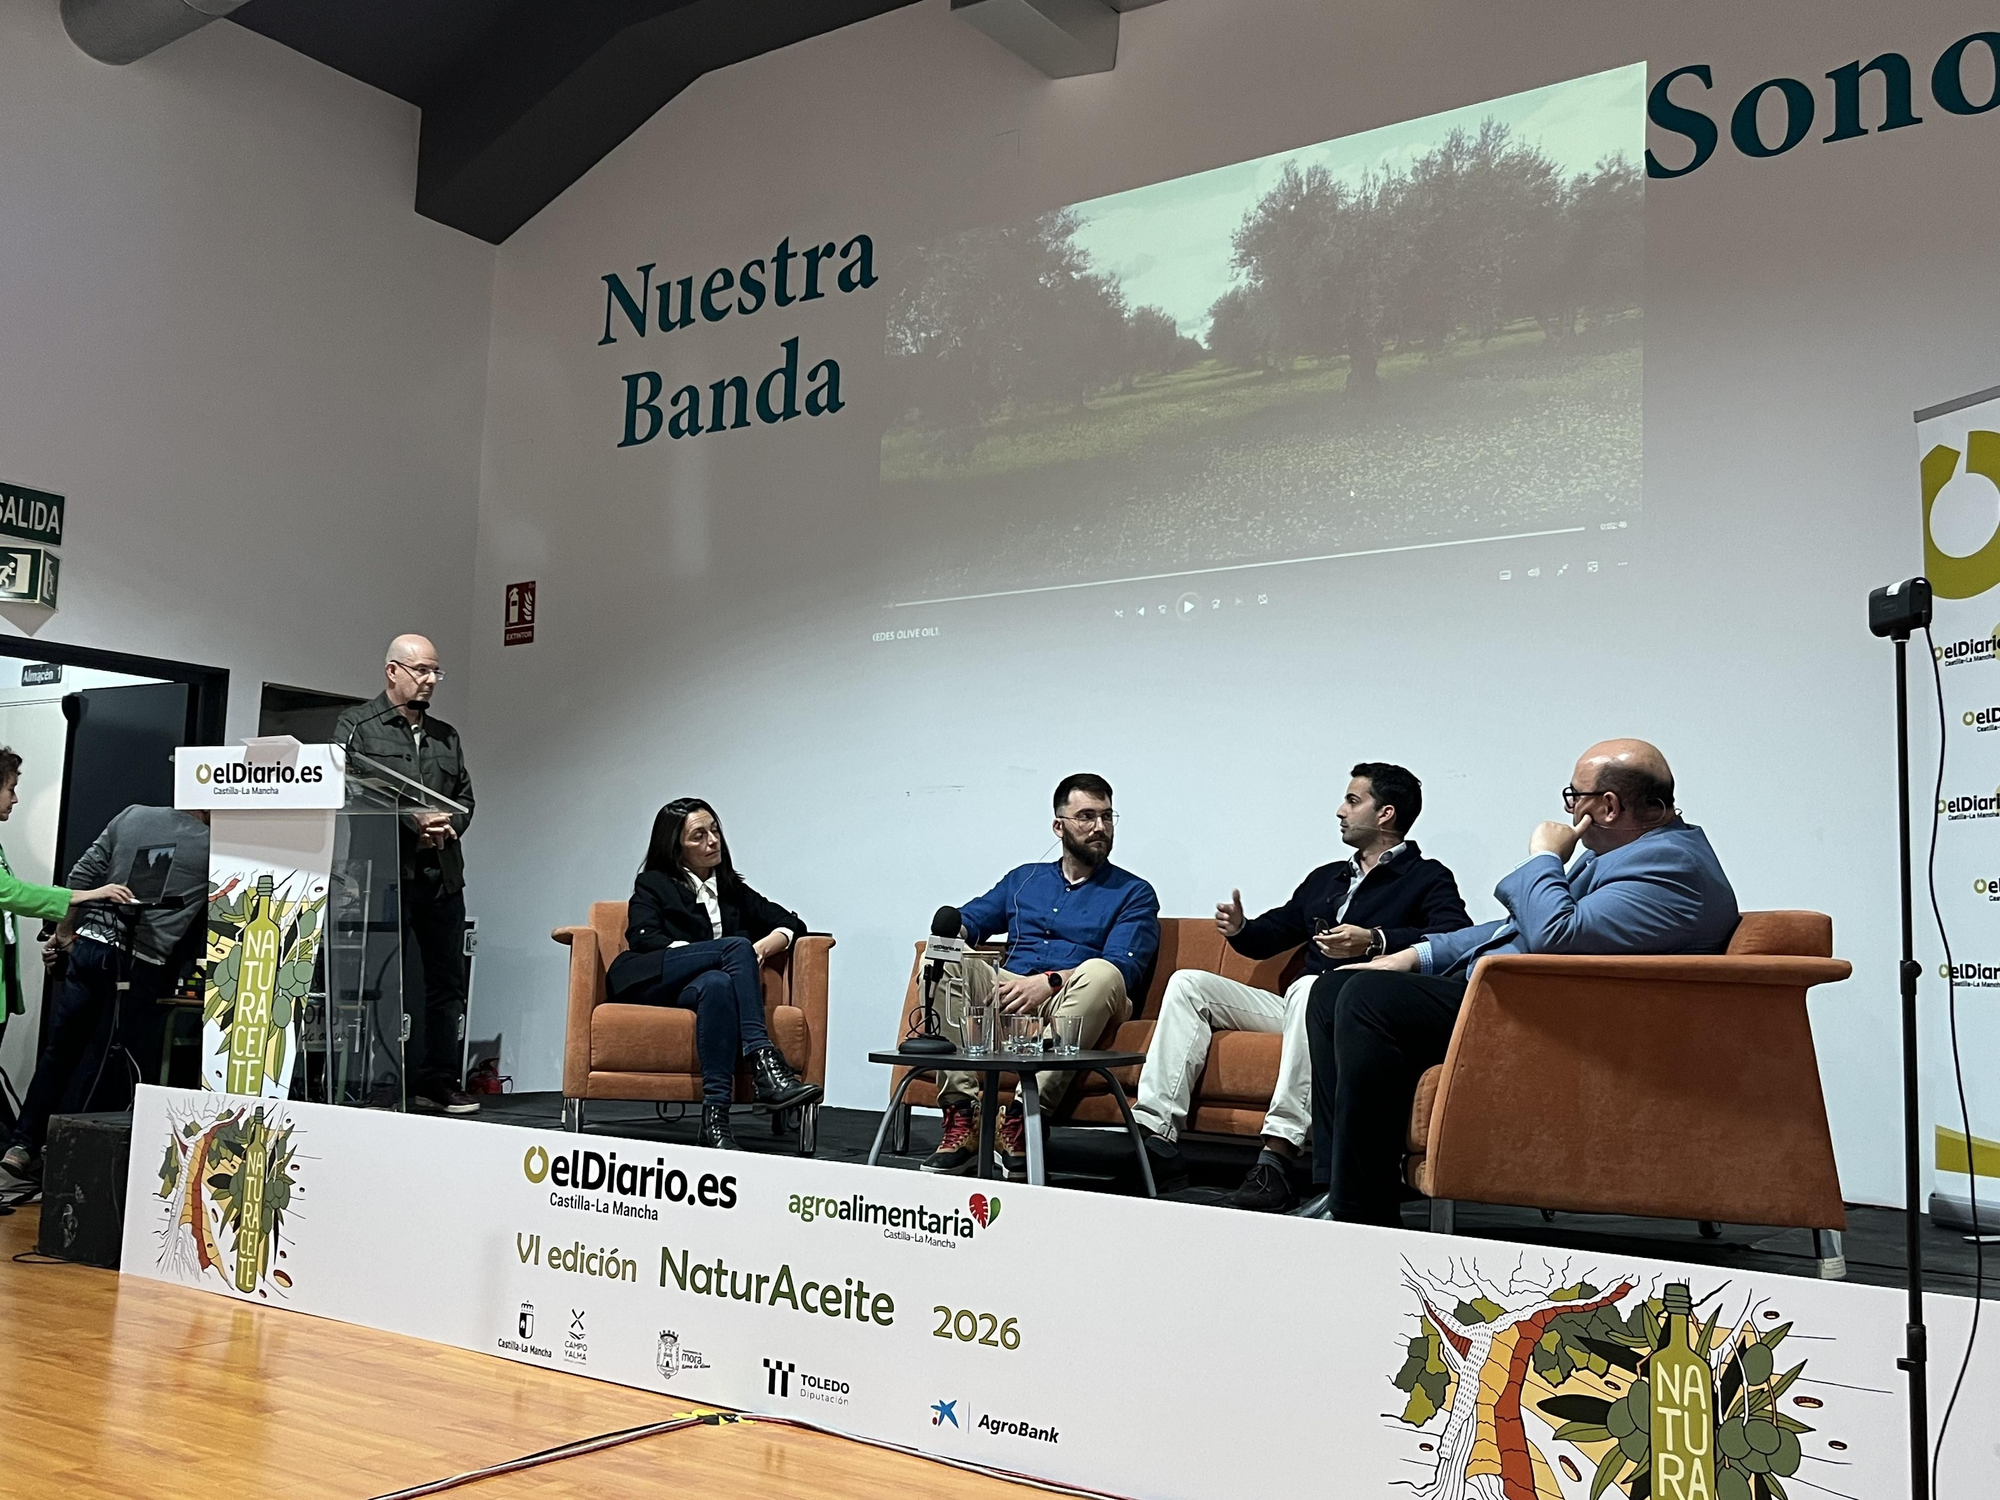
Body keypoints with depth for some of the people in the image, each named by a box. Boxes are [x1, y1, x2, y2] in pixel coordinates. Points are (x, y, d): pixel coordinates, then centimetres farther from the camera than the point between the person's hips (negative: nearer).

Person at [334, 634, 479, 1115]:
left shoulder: (445, 736, 21)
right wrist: (412, 822, -17)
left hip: (443, 873, 6)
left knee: (447, 981, 6)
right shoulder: (356, 725, 4)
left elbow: (465, 795, 17)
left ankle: (439, 1083, 13)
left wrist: (448, 824, -5)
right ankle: (380, 1085, 3)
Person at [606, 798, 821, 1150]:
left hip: (694, 988, 2)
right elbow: (642, 938, 0)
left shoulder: (733, 890, 28)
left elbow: (791, 923, 19)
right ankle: (764, 1062, -43)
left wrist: (760, 950, -5)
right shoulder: (653, 884, 19)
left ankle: (715, 1113, -47)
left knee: (717, 983, -37)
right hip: (648, 982, -2)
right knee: (736, 945, -29)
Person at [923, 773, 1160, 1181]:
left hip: (1074, 1003, -3)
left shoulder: (1134, 894, 11)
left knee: (1100, 973, -35)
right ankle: (962, 1114, -28)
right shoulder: (1024, 879, 25)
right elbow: (966, 920, 19)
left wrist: (1048, 982, -19)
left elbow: (1123, 968, -5)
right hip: (1009, 993, 4)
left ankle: (1025, 1116, -37)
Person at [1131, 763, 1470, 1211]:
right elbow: (1272, 934, 30)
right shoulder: (1325, 878, 28)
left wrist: (1375, 941, -28)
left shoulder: (1428, 879, 5)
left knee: (1310, 988, -40)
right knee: (1188, 983, -7)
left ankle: (1277, 1153, -47)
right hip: (1296, 1006, 7)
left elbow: (1456, 938, -15)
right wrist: (1239, 929, 7)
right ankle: (1153, 1135, -22)